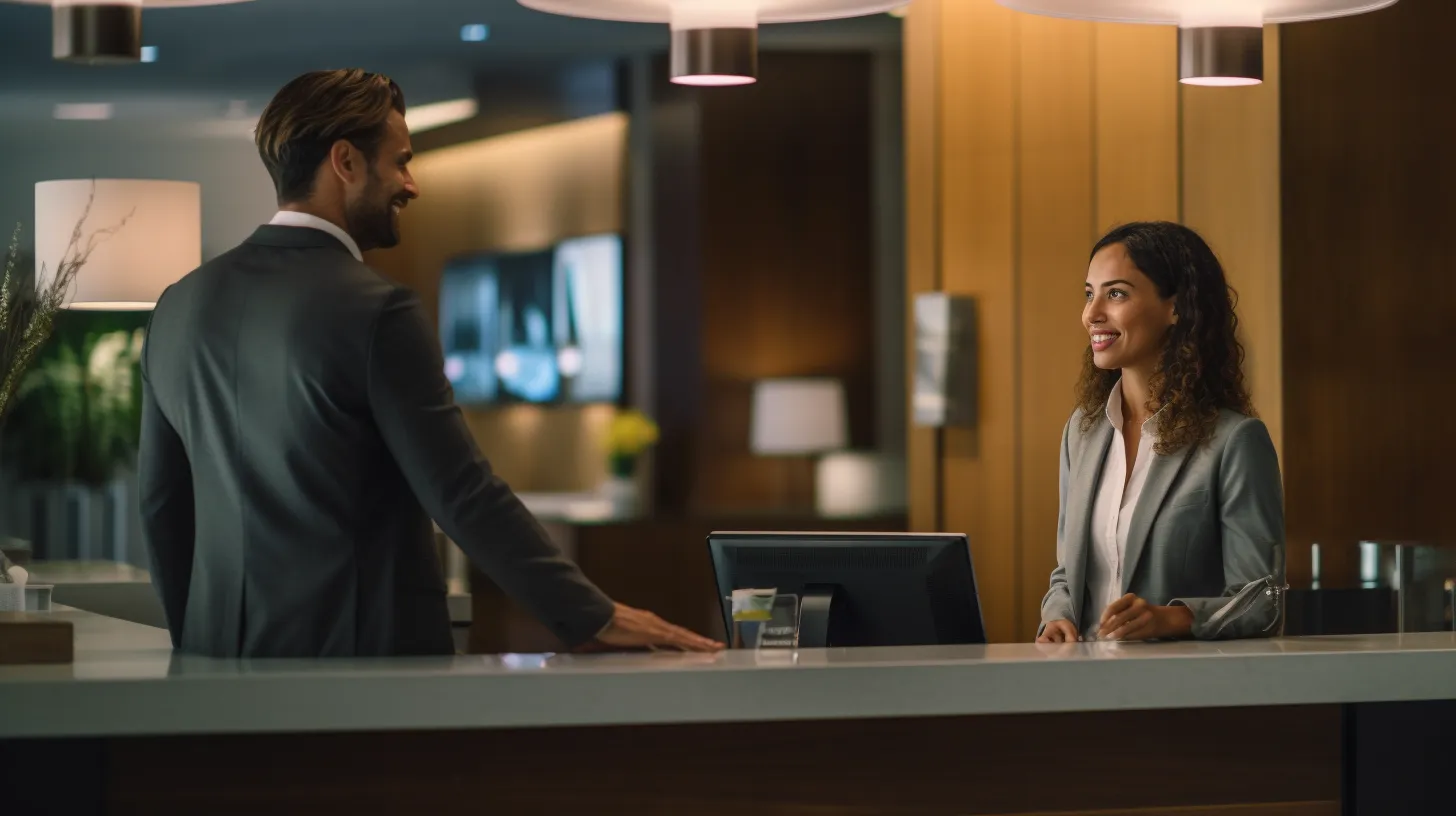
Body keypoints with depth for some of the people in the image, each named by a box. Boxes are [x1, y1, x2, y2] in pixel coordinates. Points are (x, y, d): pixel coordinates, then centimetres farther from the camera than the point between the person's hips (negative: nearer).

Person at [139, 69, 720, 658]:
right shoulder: (377, 313, -13)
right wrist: (596, 619, -12)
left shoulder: (179, 306, 8)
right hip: (364, 653, -7)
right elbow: (464, 497, -15)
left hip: (226, 654, 7)